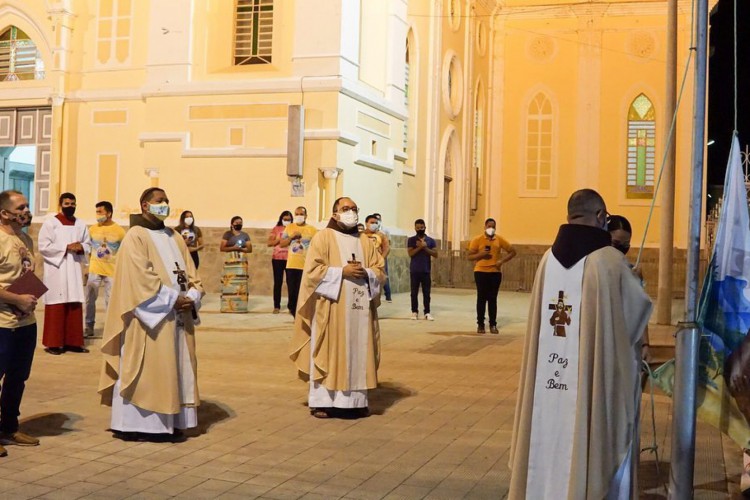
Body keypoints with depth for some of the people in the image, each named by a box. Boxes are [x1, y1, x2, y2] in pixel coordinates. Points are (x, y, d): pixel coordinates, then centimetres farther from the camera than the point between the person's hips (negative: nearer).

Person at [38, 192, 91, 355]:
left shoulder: (81, 224, 11)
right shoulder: (50, 223, -3)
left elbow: (88, 245, 14)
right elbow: (43, 246, -9)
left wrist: (81, 248, -9)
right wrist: (66, 247, -16)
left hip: (75, 270, 5)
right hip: (56, 270, -5)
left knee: (75, 306, 4)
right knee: (56, 307, -5)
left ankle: (72, 341, 10)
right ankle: (53, 343, -1)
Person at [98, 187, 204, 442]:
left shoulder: (175, 238, 17)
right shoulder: (136, 237, -5)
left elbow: (191, 273, 13)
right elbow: (141, 278, -16)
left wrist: (192, 298, -7)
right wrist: (173, 299, -18)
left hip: (178, 316, 7)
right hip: (150, 318, -7)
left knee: (175, 369, 7)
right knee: (143, 370, -4)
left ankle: (167, 423, 13)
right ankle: (132, 424, 2)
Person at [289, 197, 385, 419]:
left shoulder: (365, 242, 16)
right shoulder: (323, 237, 0)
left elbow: (380, 271, 12)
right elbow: (312, 270, -9)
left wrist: (365, 273, -9)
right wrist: (342, 271, -16)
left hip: (359, 308, 5)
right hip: (331, 307, -5)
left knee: (357, 354, 4)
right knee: (328, 354, -3)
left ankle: (354, 400, 9)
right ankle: (321, 401, 1)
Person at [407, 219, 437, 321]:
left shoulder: (430, 240, 7)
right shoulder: (411, 240, 3)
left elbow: (435, 254, 0)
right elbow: (410, 253, -8)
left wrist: (425, 247, -11)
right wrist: (420, 247, -16)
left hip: (426, 270, 1)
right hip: (414, 270, -1)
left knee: (426, 292, 0)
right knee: (414, 292, 2)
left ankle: (427, 313, 3)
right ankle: (414, 312, 9)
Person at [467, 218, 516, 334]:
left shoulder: (499, 240, 5)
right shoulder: (477, 240, 1)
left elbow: (512, 251, 10)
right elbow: (470, 256, 0)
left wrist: (502, 261, -5)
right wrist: (480, 254, -18)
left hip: (495, 272, 1)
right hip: (481, 272, -1)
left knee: (493, 299, 4)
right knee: (481, 298, 1)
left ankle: (493, 324, 10)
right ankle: (480, 324, 8)